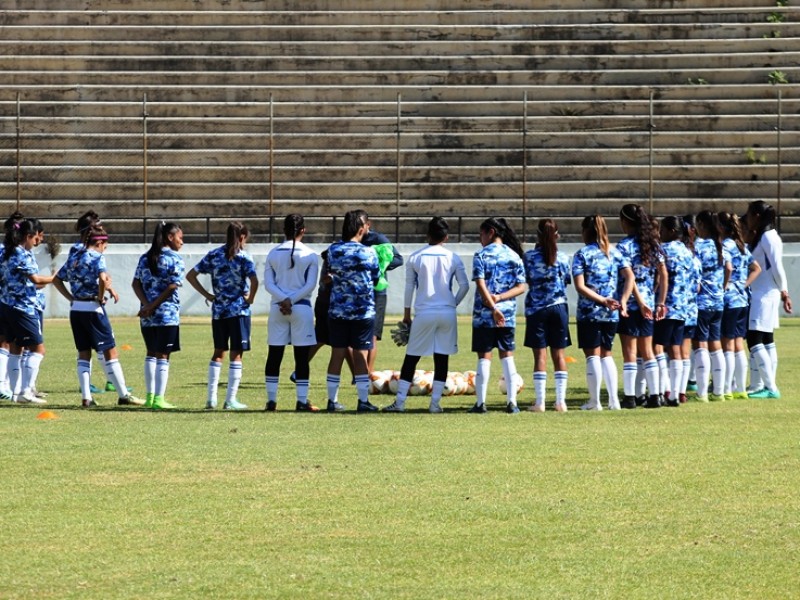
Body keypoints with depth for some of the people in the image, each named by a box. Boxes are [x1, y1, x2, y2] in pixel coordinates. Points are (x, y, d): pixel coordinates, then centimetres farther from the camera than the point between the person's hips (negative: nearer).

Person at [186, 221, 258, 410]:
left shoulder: (213, 256, 5)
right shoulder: (244, 258, -8)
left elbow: (190, 275, 4)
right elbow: (254, 281, -23)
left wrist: (206, 295, 6)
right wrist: (251, 298, -6)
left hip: (218, 310, 4)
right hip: (239, 310, -4)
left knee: (218, 353, 15)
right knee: (236, 355, 2)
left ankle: (211, 398, 12)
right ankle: (231, 400, 1)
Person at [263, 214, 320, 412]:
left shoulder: (273, 253, 5)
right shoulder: (310, 255, -2)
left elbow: (268, 283, -1)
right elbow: (310, 285, -8)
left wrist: (284, 299, -9)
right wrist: (291, 300, -10)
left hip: (277, 307, 2)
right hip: (302, 307, -2)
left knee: (274, 355, 6)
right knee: (301, 356, 1)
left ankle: (271, 400, 5)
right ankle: (302, 401, -1)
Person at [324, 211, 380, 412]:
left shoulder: (333, 250, 0)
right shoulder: (368, 253, -9)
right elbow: (376, 278, 4)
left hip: (337, 311, 3)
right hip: (363, 311, -3)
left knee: (337, 355, 6)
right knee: (361, 356, 2)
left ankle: (332, 401, 10)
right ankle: (363, 401, 3)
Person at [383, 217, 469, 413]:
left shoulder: (415, 258, 1)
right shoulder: (453, 258, 2)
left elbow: (409, 287, 6)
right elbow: (465, 285, 0)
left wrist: (406, 314, 14)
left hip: (424, 313, -1)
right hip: (447, 313, 1)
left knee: (411, 358, 6)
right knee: (442, 359, 6)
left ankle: (399, 402, 2)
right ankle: (435, 403, 3)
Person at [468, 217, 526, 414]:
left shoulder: (481, 255, -4)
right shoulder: (514, 256, 7)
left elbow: (481, 285, -13)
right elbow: (521, 287, 2)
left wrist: (493, 308, -15)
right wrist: (500, 298, -7)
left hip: (484, 314, -3)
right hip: (508, 314, 3)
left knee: (484, 356, 1)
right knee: (507, 355, 9)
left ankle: (481, 402, -1)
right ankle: (512, 402, 4)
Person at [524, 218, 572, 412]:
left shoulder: (530, 256, -6)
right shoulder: (562, 257, 0)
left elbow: (527, 280, -3)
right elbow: (566, 281, 7)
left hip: (536, 308, -2)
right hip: (559, 307, 2)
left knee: (540, 355, 0)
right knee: (559, 355, 7)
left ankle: (540, 402, -2)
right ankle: (561, 400, 4)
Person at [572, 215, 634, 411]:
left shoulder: (582, 255, -4)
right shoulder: (614, 253, 8)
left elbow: (580, 286, -14)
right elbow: (630, 277, -4)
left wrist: (602, 300, -14)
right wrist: (622, 301, -9)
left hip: (589, 312, -4)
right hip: (611, 314, 4)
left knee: (592, 355, 1)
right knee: (606, 353, 15)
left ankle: (595, 401, 2)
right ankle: (613, 399, 9)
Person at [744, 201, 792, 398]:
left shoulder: (768, 237, -15)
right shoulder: (761, 237, 14)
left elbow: (777, 267, -16)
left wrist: (782, 291, -6)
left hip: (765, 296, -10)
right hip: (760, 295, 10)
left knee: (755, 341, -12)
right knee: (767, 341, 10)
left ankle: (770, 387, -14)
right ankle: (769, 387, 13)